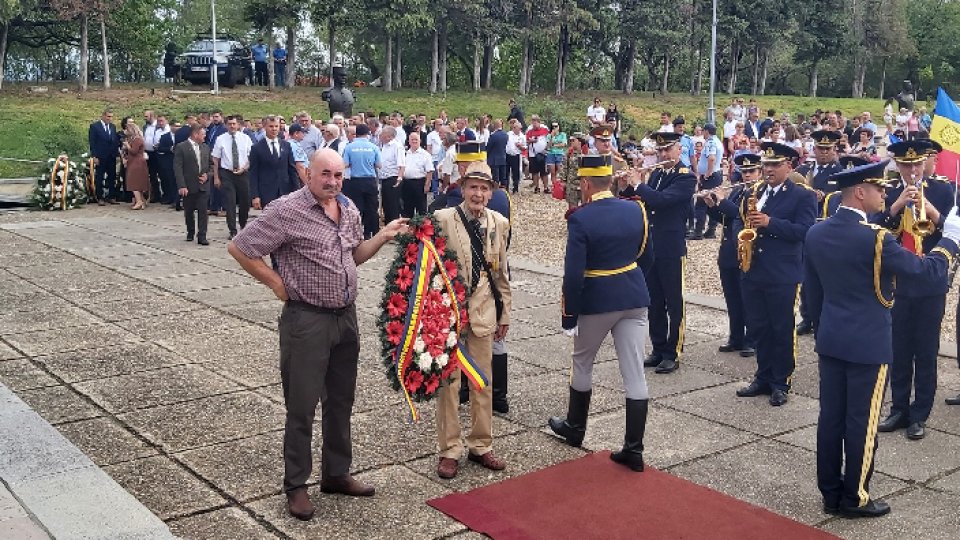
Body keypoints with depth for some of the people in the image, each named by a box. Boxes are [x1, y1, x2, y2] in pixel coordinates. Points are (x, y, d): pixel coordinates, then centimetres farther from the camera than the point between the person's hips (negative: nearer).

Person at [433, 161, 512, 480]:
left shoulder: (499, 223, 4)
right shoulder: (442, 219, -9)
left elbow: (501, 272, 10)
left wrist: (505, 314, 12)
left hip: (483, 311, 4)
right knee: (448, 381, 5)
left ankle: (480, 446, 27)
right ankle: (449, 450, 18)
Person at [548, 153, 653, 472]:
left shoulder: (580, 219, -15)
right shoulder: (636, 210, 1)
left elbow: (573, 273, -17)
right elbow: (646, 256, 12)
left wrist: (568, 315, -9)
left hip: (597, 302, -4)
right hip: (634, 297, 4)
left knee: (582, 363, 19)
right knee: (634, 373, 5)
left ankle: (575, 427, 37)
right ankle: (634, 449, 9)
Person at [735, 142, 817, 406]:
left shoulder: (804, 196, -3)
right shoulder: (753, 193, 14)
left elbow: (804, 230, -15)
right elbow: (743, 220, 19)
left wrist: (770, 223, -23)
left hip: (783, 275, -5)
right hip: (753, 271, 5)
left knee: (782, 330, 3)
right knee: (758, 328, 11)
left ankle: (781, 382, 14)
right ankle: (763, 377, 23)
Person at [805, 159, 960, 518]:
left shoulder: (815, 233, 1)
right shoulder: (875, 238, -20)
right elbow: (928, 272, -13)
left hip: (830, 340, 7)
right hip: (868, 343, -7)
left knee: (831, 417, 11)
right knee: (861, 423, 5)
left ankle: (830, 493, 21)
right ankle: (854, 498, 16)